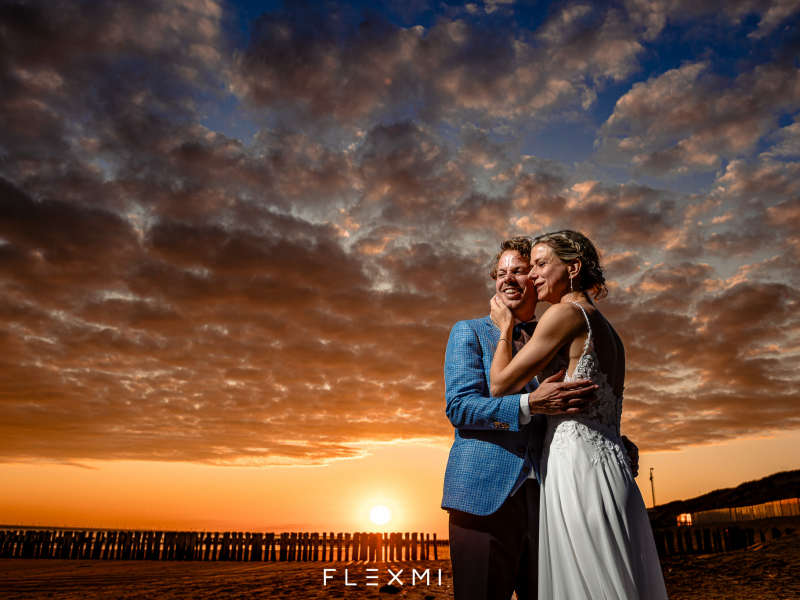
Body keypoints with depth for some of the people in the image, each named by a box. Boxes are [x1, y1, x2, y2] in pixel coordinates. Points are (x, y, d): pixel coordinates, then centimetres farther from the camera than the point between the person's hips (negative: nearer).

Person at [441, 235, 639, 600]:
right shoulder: (469, 332, 5)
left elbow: (570, 418, 21)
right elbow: (459, 407, -7)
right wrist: (530, 404, -22)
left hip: (546, 500, 4)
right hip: (486, 496, -3)